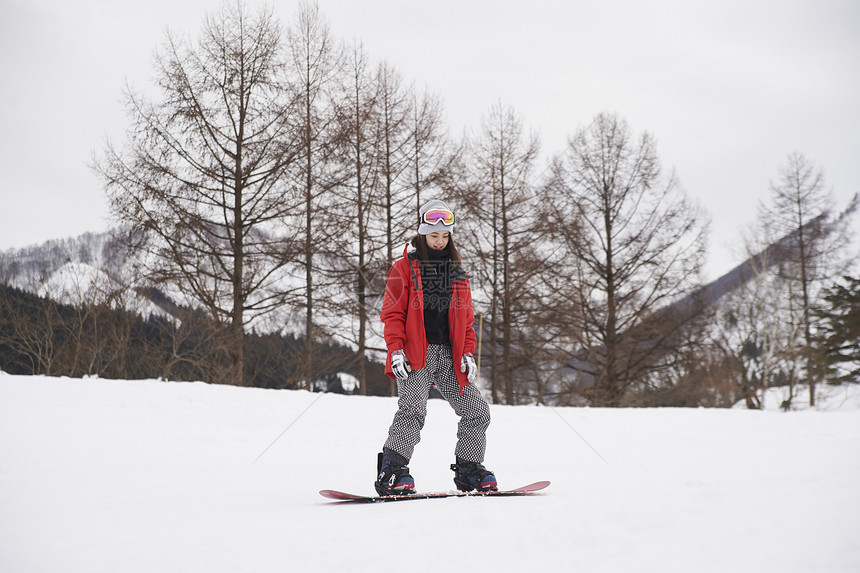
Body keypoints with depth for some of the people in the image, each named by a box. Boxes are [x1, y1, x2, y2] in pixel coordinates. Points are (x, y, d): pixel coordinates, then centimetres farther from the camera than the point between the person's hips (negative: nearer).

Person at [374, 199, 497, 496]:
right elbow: (392, 314, -1)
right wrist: (396, 349, -13)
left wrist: (467, 352, 6)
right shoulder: (404, 269, 3)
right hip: (416, 354, -5)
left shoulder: (457, 272, 17)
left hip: (449, 356, 5)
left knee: (477, 410, 2)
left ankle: (468, 470, 17)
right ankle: (392, 471, -22)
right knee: (413, 409, -24)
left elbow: (465, 318, 19)